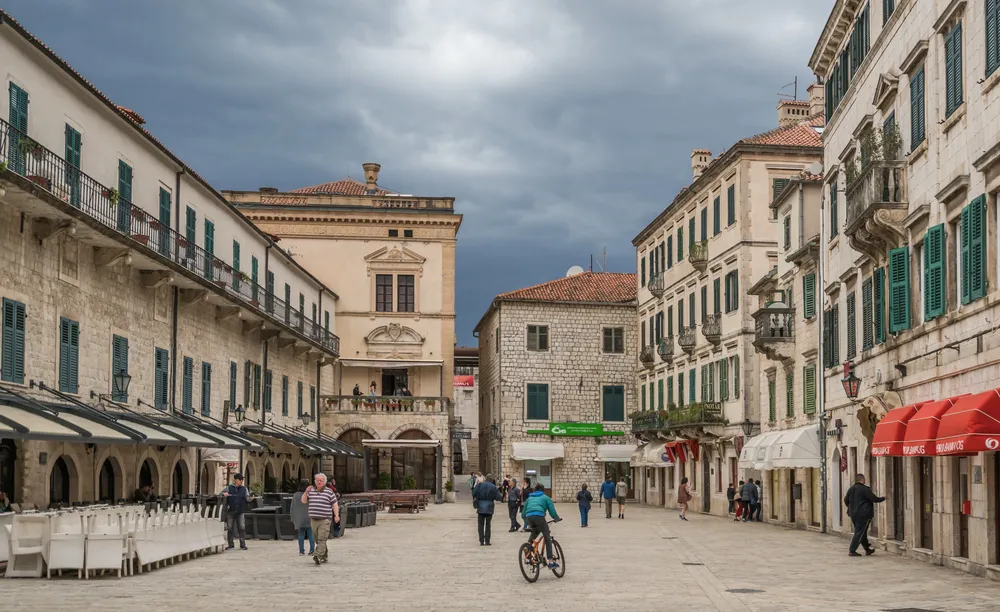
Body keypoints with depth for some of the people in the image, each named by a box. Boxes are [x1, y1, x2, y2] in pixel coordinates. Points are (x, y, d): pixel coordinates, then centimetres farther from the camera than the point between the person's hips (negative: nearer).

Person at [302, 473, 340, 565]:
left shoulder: (329, 491, 2)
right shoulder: (311, 491, 12)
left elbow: (335, 504, 2)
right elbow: (303, 501, 13)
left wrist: (336, 515, -7)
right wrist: (306, 492, -4)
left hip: (325, 519, -5)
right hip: (313, 519, 5)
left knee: (322, 539, -15)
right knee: (317, 539, 10)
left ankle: (318, 556, -26)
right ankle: (324, 557, 21)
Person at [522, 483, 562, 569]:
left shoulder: (529, 498, 31)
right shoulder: (546, 498, 21)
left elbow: (523, 514, 30)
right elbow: (552, 511, 12)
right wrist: (557, 519, 31)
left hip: (529, 517, 4)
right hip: (539, 516, -4)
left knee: (535, 532, 34)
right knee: (547, 538, 4)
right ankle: (550, 561, -4)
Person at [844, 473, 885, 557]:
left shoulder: (851, 489, 7)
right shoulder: (865, 489, -15)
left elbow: (846, 500, 15)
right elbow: (874, 499, -12)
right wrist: (883, 498, 6)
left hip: (853, 514, 8)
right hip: (863, 515, -8)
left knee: (862, 532, 18)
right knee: (859, 533, -3)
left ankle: (867, 549, 27)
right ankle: (852, 551, -6)